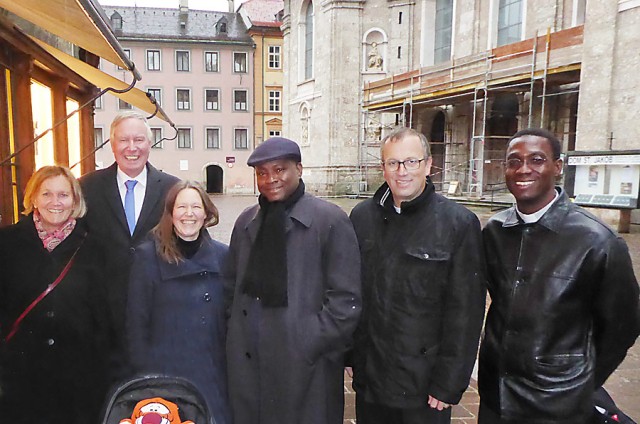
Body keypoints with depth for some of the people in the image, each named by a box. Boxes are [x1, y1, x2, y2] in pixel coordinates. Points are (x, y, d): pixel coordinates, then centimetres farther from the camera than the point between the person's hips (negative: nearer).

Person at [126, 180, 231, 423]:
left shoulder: (222, 255, 2)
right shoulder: (147, 255, -5)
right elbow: (136, 322, -2)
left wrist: (231, 366, 6)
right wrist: (143, 373, -4)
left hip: (213, 376, 2)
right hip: (163, 374, -2)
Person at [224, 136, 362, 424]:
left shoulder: (330, 220, -9)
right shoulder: (246, 222, 9)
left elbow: (345, 299, -11)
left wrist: (311, 347, -12)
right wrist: (238, 336, 7)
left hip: (305, 370, -4)